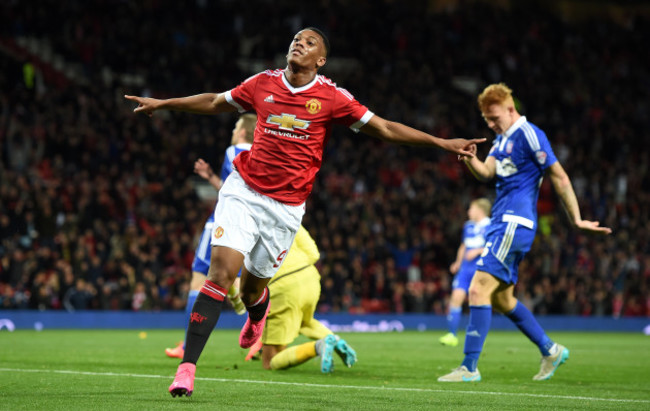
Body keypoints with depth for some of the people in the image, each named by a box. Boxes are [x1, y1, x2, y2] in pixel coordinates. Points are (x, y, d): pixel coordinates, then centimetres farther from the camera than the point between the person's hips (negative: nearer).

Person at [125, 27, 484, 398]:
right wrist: (162, 103, 26)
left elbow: (384, 129, 1)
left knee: (251, 288, 7)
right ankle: (187, 367, -14)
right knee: (221, 271, -15)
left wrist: (442, 143, -4)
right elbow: (215, 103, 21)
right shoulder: (264, 83, 4)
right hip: (243, 190, 1)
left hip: (286, 207, -1)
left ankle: (257, 312, 49)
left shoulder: (332, 97, -2)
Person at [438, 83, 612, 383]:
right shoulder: (502, 138, 17)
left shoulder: (529, 135, -11)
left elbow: (559, 178, -10)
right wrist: (470, 160, -17)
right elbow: (486, 173, 5)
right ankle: (550, 350, 27)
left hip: (514, 223, -10)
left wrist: (576, 220, -8)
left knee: (478, 290, -16)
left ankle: (469, 367, -16)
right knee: (501, 299, 15)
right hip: (502, 223, 10)